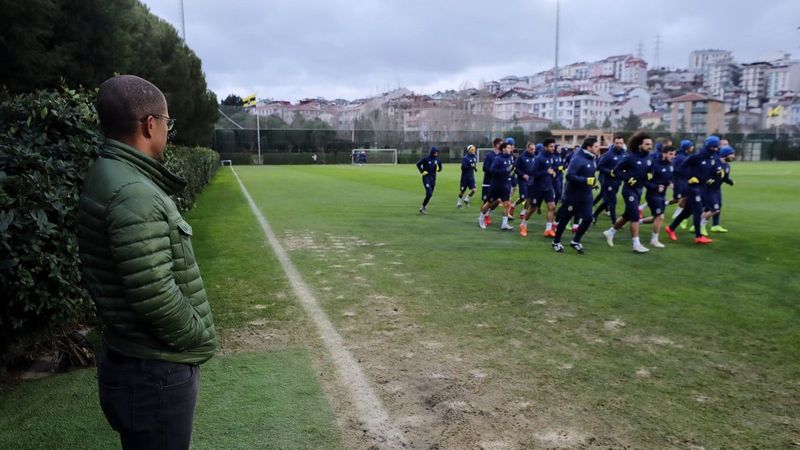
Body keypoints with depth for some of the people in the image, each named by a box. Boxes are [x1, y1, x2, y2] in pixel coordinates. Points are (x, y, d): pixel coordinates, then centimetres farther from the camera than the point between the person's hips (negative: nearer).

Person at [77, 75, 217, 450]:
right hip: (155, 372, -10)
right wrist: (201, 339, -12)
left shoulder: (111, 177, 6)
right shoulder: (134, 196, -26)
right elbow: (155, 298, -28)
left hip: (132, 358, 10)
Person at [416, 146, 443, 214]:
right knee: (429, 193, -16)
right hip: (426, 177, -5)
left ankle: (423, 206, 26)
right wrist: (422, 171, -8)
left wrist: (438, 169, -9)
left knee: (430, 194, 8)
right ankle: (423, 207, -1)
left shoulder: (438, 160, 3)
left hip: (433, 178, 6)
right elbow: (418, 164, -2)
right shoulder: (426, 159, -11)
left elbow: (440, 168, 14)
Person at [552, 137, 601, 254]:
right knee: (565, 219, 5)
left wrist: (593, 182, 8)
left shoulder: (592, 159, 7)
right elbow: (569, 176, -27)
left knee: (588, 218, -1)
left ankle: (575, 241, 16)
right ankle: (556, 242, 23)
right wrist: (586, 180, -30)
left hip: (586, 196, 8)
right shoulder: (578, 159, -20)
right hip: (573, 196, -8)